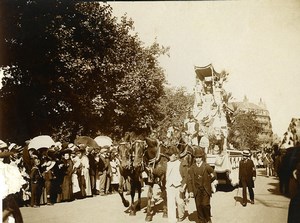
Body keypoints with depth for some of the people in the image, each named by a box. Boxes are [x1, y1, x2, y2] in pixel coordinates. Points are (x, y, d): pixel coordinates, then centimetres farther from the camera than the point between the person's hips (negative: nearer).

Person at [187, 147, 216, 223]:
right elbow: (189, 180, 1)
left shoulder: (207, 166, -2)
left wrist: (207, 182, 8)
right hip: (197, 191, 2)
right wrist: (190, 191, -5)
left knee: (205, 205, -8)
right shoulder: (192, 168, 2)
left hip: (205, 190, -2)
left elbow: (214, 175, 9)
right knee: (199, 206, 4)